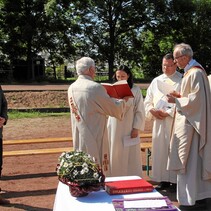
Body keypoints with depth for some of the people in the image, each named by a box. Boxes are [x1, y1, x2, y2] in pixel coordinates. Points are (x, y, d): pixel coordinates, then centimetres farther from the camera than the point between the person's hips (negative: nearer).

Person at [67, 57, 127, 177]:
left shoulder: (72, 88, 2)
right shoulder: (95, 87, -19)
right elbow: (114, 108, -10)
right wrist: (123, 101, 10)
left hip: (78, 138, 7)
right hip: (95, 138, -7)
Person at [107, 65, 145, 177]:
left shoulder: (135, 90, -3)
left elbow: (139, 110, -3)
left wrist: (136, 128, -8)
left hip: (129, 128, -3)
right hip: (114, 128, 3)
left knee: (130, 155, 1)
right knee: (115, 155, 7)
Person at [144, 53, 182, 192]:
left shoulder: (182, 80, -2)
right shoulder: (156, 81, 14)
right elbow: (148, 101, 14)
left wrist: (168, 112, -14)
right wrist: (153, 111, -5)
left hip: (174, 122, -5)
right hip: (159, 122, 5)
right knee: (160, 150, 6)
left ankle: (175, 181, 6)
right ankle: (163, 180, 14)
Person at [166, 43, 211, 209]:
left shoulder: (195, 73, -17)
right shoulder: (192, 71, 14)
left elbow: (196, 99, -21)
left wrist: (176, 101, -13)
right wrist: (180, 96, 9)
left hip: (191, 123, -10)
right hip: (191, 120, 10)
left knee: (189, 160, -6)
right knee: (195, 160, 13)